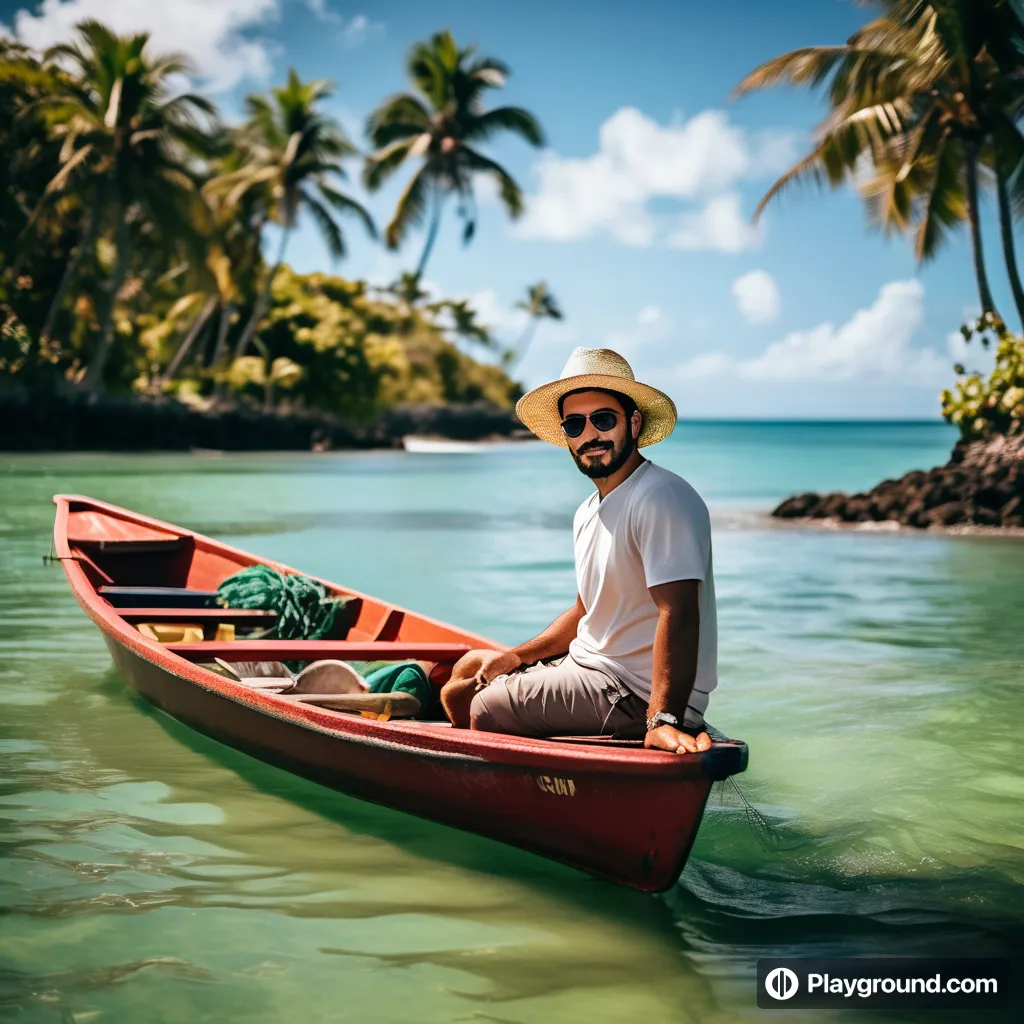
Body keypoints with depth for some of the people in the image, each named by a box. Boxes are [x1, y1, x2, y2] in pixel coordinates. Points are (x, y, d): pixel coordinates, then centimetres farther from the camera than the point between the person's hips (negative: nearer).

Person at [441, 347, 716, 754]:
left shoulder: (662, 499, -20)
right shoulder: (589, 513, 13)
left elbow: (678, 613, -30)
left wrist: (664, 720, -39)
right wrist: (517, 657, 10)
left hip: (637, 696, -10)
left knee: (482, 709, -11)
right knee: (461, 685, 17)